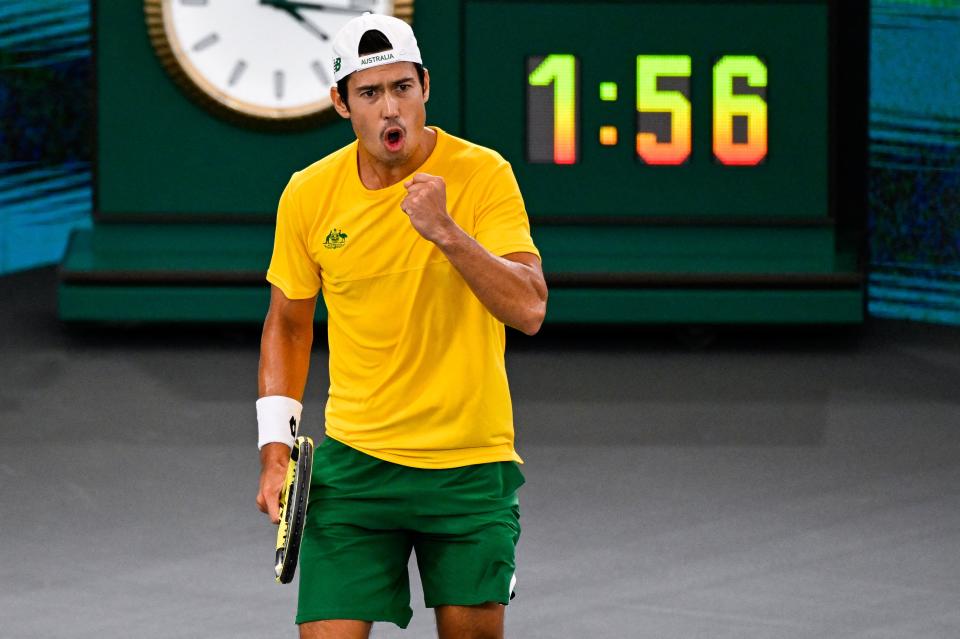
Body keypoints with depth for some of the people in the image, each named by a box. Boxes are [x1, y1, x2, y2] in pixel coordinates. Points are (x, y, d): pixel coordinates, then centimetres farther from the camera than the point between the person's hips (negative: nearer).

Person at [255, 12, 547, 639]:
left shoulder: (482, 174, -9)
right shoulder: (309, 194, -1)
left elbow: (529, 311, -18)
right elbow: (288, 325, 13)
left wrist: (447, 231, -28)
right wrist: (276, 447, 5)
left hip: (470, 463, -1)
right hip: (353, 463, 1)